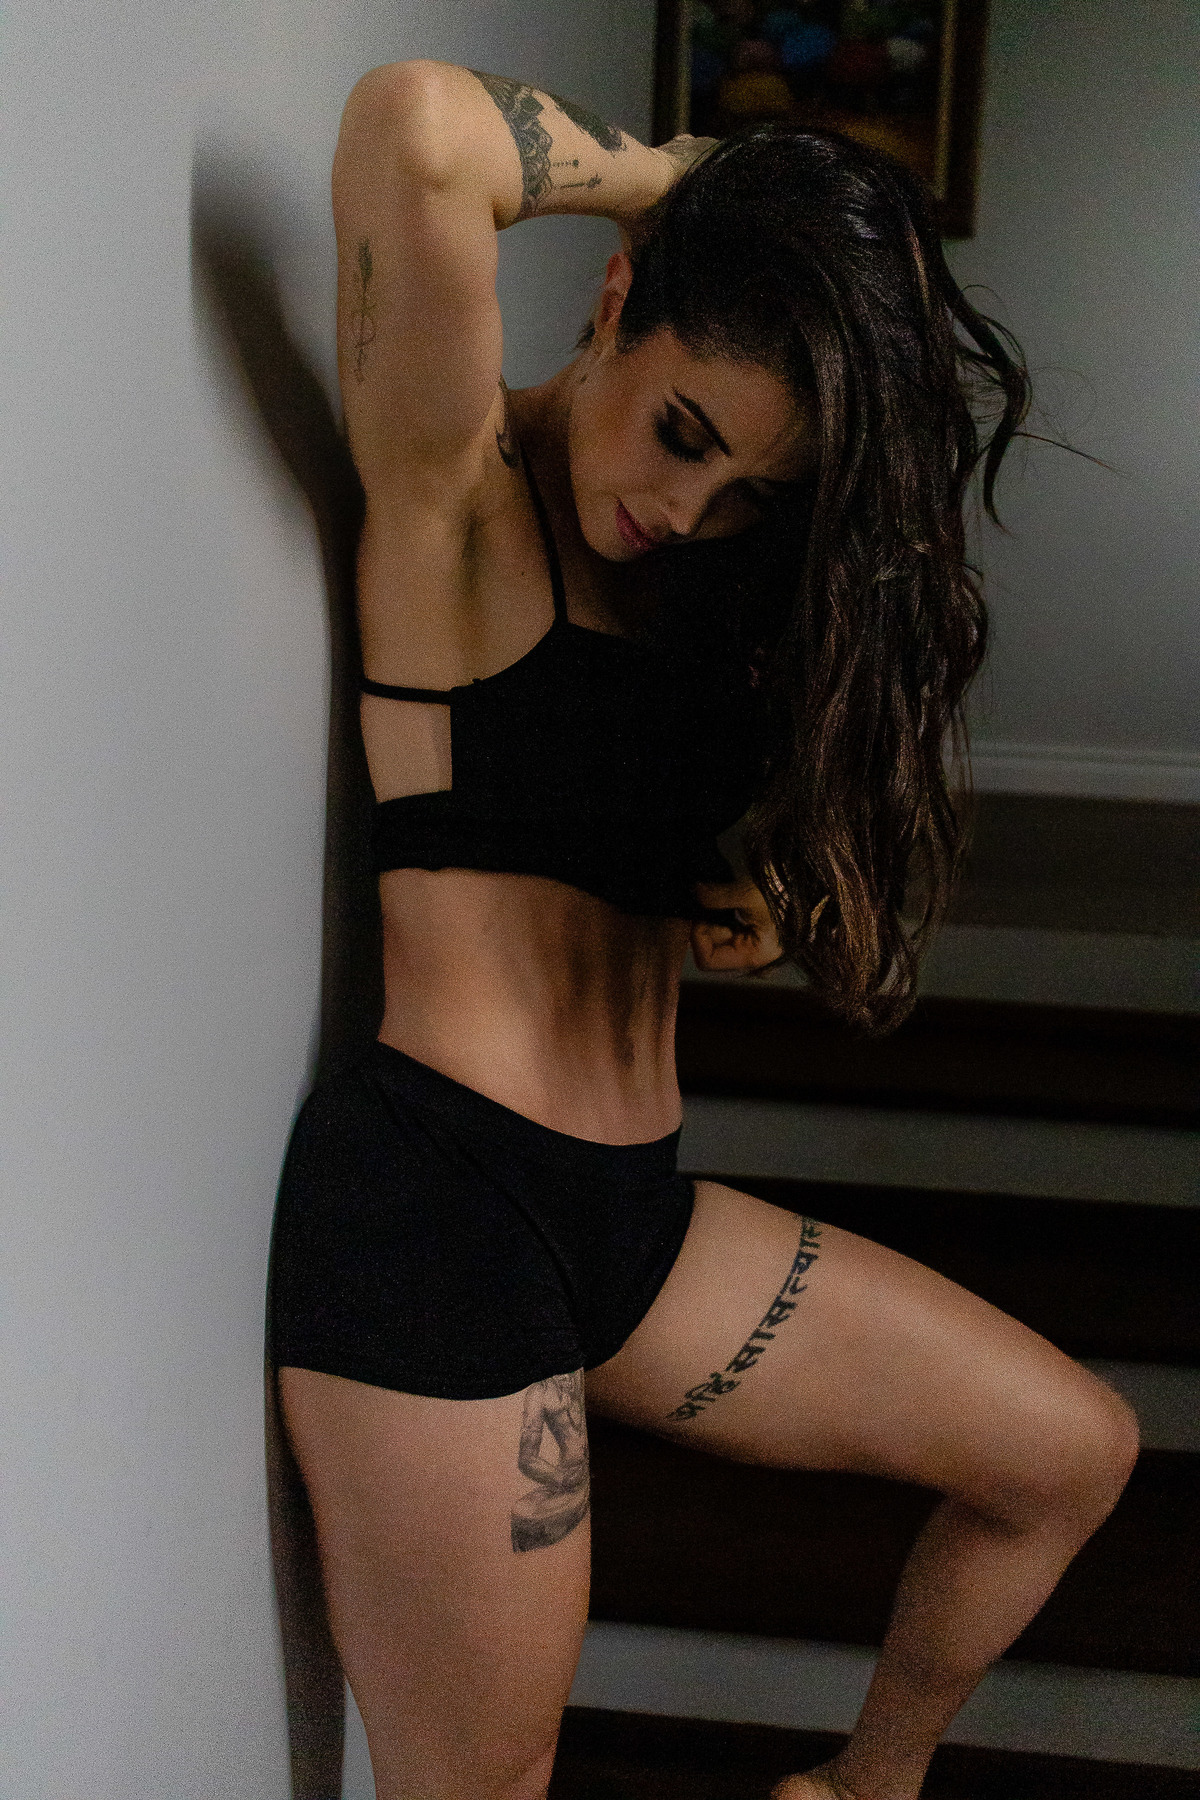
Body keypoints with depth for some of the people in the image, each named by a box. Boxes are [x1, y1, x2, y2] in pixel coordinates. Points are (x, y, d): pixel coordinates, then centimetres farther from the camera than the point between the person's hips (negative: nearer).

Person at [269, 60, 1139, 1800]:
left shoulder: (707, 586, 13)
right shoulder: (462, 495, -9)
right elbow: (415, 128, -28)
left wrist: (760, 903, -5)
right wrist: (673, 170, -10)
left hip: (633, 1205, 8)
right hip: (434, 1196, -8)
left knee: (1072, 1449, 16)